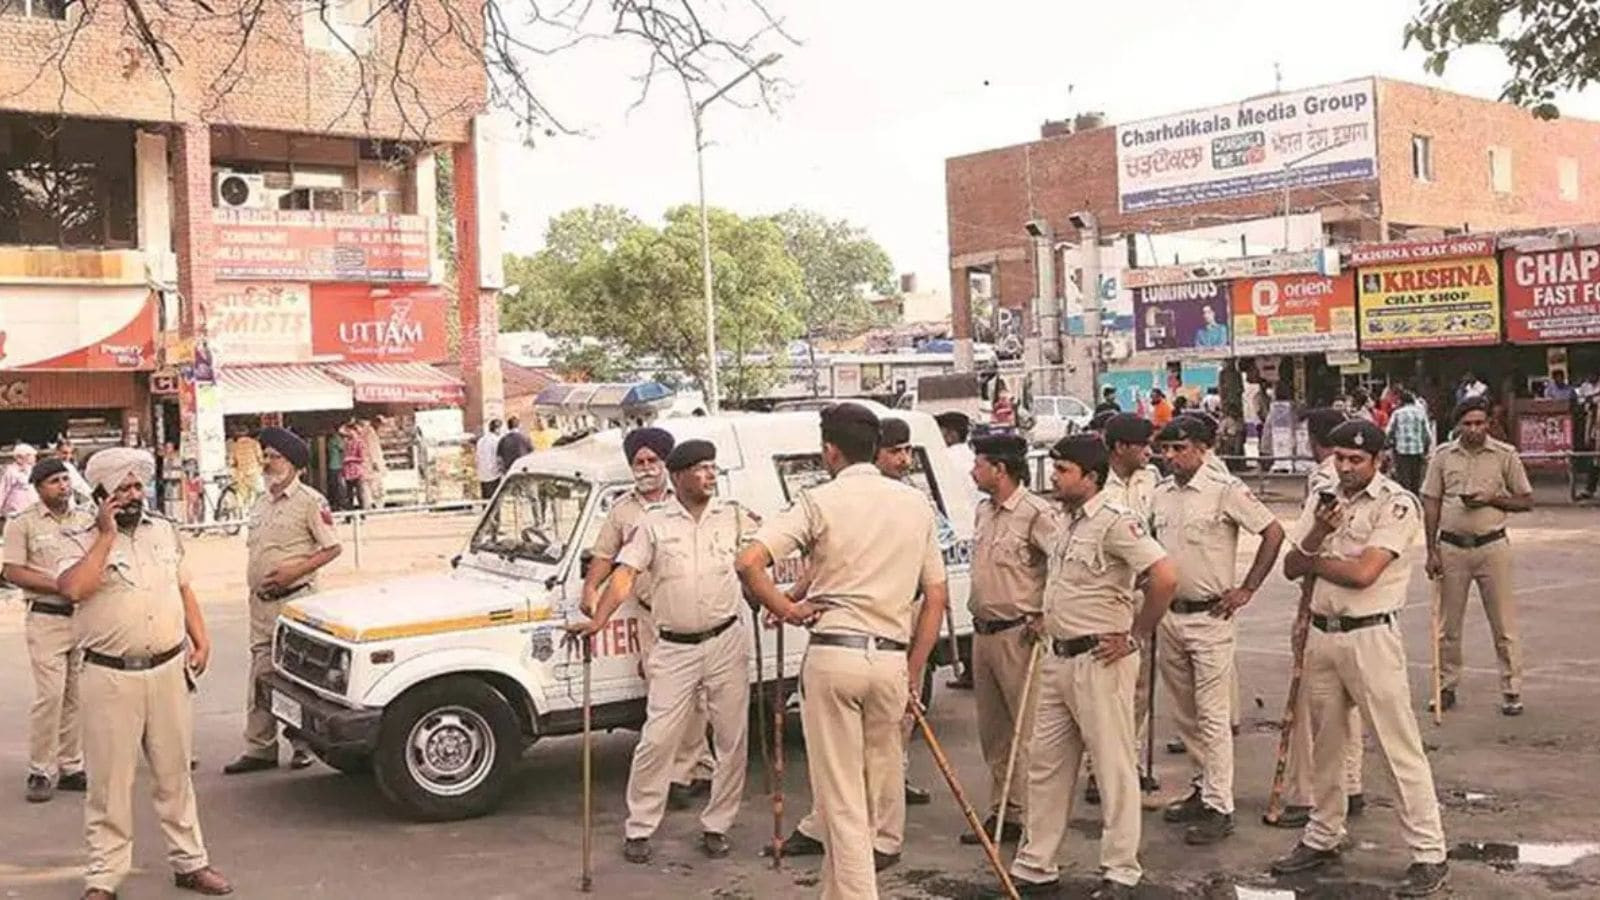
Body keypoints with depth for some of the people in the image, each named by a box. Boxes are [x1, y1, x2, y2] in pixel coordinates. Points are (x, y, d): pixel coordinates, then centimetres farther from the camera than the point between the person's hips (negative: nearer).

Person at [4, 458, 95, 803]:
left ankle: (70, 768, 16)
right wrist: (59, 585, -15)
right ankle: (41, 772, 3)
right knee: (49, 696, -9)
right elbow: (13, 571, -7)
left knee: (77, 696, 7)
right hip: (47, 619, -4)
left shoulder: (86, 519, 11)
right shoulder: (22, 523, -1)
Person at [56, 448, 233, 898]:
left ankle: (190, 862, 23)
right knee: (109, 782, 3)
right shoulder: (80, 541, -5)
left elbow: (184, 590, 18)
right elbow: (73, 589, -25)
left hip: (168, 671, 4)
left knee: (175, 775, 13)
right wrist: (106, 536, -19)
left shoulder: (164, 531, 10)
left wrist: (200, 641, 7)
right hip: (109, 678, -4)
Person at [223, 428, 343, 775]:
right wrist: (253, 584, 12)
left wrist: (294, 571, -17)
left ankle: (304, 744, 10)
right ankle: (259, 748, 12)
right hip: (261, 602, 7)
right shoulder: (261, 504, 16)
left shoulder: (310, 501, -6)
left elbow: (332, 548, -8)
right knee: (260, 675, 7)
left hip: (295, 599, -7)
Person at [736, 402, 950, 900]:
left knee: (842, 798, 2)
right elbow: (936, 596, 11)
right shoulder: (916, 503, 10)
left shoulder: (821, 501, -3)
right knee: (881, 782, 16)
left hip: (832, 654, -4)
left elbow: (749, 563, -15)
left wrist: (785, 609, 0)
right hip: (892, 659, 4)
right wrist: (914, 671, 16)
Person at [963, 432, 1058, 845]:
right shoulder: (984, 511, 14)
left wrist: (1047, 617, -17)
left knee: (1031, 729, -5)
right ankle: (1002, 813, 23)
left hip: (1018, 634, -9)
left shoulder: (1036, 513, -14)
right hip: (983, 632, 9)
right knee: (992, 730, 13)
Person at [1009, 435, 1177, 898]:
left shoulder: (1115, 522, -16)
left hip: (1100, 661, -9)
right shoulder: (1068, 522, 13)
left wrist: (1134, 637, -17)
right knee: (1045, 763, 12)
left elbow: (1165, 577, -25)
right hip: (1059, 658, 9)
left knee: (1114, 767, 1)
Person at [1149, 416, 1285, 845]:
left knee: (1212, 714, -5)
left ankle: (1219, 807, -1)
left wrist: (1246, 589, -10)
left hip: (1210, 617, -7)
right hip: (1169, 615, 7)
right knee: (1185, 713, 14)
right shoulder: (1159, 494, 9)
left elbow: (1273, 532, -10)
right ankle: (1204, 787, 27)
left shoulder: (1225, 489, -11)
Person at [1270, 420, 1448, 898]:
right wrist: (1318, 532, -11)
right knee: (1325, 742, 17)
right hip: (1321, 633, 7)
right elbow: (1291, 568, 7)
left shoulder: (1397, 503, -11)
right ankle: (1323, 838, 30)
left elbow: (1363, 573, -21)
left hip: (1370, 636, -7)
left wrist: (1313, 560, -5)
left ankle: (1429, 854, 4)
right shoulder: (1322, 499, 10)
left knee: (1399, 746, -4)